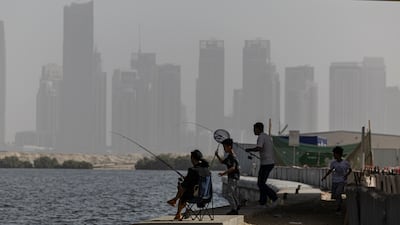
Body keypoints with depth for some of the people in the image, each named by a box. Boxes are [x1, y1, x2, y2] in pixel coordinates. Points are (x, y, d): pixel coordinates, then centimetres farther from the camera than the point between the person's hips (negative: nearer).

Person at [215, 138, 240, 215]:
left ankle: (234, 209, -7)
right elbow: (222, 162, 27)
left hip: (233, 177, -10)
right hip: (231, 177, 10)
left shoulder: (233, 157, -19)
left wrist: (224, 173, -33)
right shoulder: (229, 156, 12)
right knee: (234, 193, 17)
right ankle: (236, 208, 27)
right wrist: (217, 156, 12)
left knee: (228, 194, -11)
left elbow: (233, 168, -29)